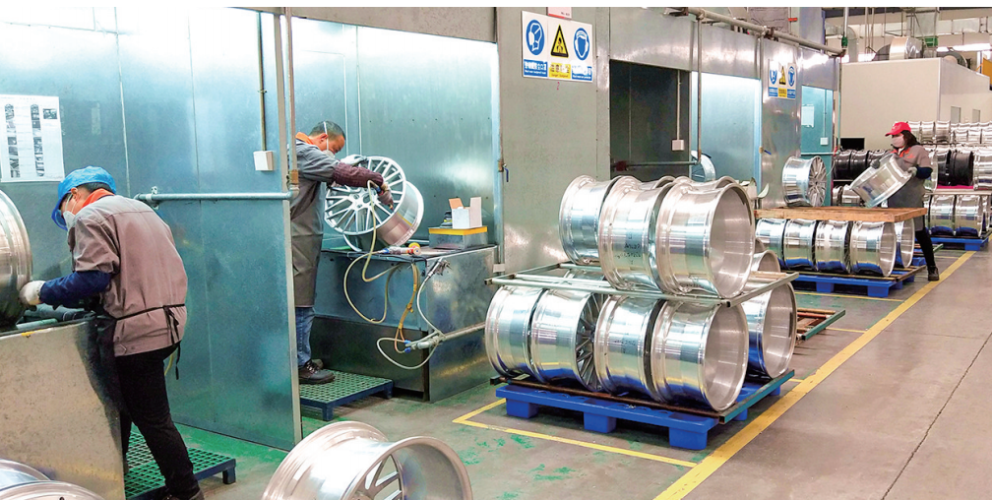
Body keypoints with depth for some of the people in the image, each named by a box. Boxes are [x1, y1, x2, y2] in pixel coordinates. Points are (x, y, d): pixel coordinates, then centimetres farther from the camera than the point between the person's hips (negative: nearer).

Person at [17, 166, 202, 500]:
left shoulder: (90, 217, -6)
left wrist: (43, 292, -2)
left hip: (137, 328, -10)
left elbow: (91, 278, -16)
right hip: (168, 319, 10)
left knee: (152, 419, -1)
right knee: (122, 395, 26)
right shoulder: (141, 209, 21)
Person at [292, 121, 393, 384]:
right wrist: (380, 182, -18)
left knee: (301, 304, 15)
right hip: (297, 242, -11)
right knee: (301, 305, -5)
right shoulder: (304, 153, -12)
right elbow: (341, 172, -23)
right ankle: (300, 366, 0)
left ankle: (301, 359, 23)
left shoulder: (301, 152, 22)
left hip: (301, 241, 11)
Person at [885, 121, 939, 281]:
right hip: (894, 200, 6)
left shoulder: (918, 150, -2)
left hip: (912, 200, -6)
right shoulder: (893, 153, 18)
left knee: (920, 232, -5)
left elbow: (927, 171, -9)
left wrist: (917, 170, -28)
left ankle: (932, 267, 3)